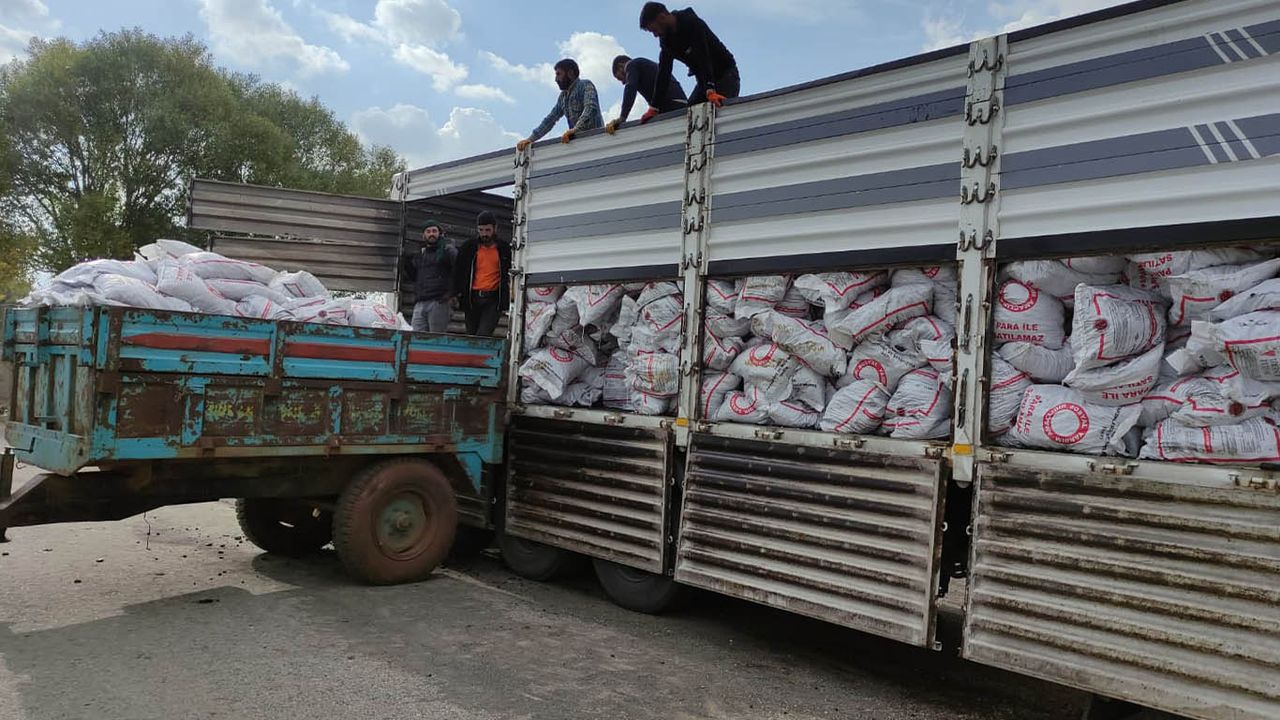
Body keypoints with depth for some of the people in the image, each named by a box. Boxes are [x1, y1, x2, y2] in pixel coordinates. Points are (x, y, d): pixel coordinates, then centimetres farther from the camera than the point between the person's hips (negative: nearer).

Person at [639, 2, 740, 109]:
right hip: (704, 80, 8)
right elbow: (664, 71, -2)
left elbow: (703, 59, -34)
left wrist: (710, 91, -46)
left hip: (726, 74, -8)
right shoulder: (666, 38, 0)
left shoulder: (692, 24, -23)